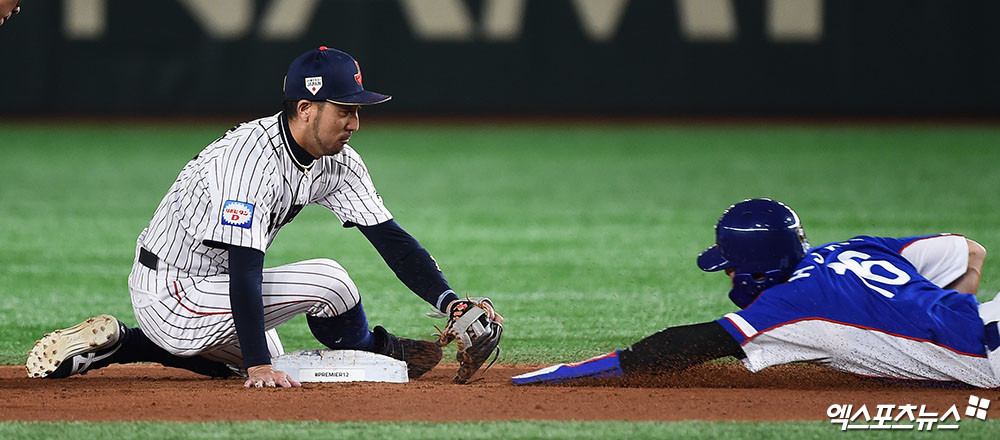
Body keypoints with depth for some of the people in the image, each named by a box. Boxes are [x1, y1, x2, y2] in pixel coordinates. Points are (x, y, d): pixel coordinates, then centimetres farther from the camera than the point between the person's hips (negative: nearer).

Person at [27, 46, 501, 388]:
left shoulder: (338, 162, -1)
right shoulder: (252, 158, -29)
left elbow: (390, 237, -3)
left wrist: (451, 301, -15)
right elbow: (244, 269, -34)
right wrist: (259, 367, -41)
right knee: (326, 277, -20)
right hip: (169, 296, -10)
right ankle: (371, 354, 10)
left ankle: (111, 344, 21)